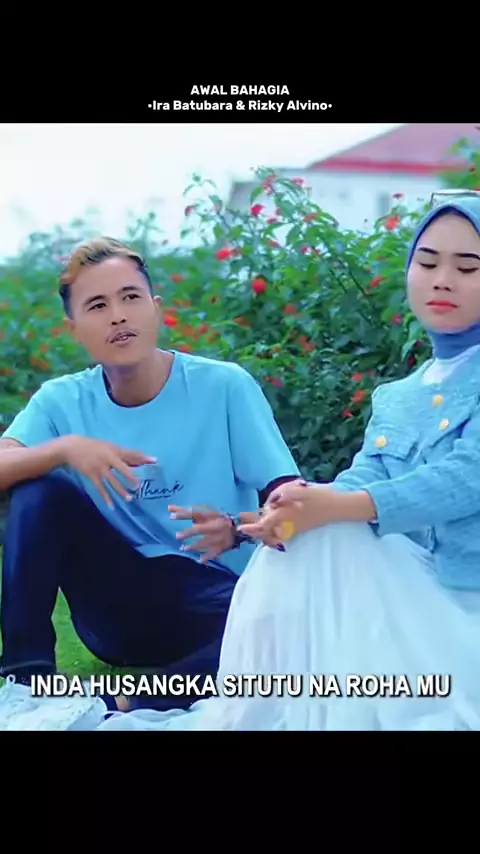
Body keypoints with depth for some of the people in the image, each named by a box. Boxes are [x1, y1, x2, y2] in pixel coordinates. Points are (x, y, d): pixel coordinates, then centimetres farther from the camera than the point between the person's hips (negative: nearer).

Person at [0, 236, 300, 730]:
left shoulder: (225, 386, -9)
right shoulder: (62, 400, -1)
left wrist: (237, 528, -32)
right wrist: (66, 447, -32)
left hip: (216, 603, -2)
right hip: (119, 605, 2)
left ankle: (117, 705, -21)